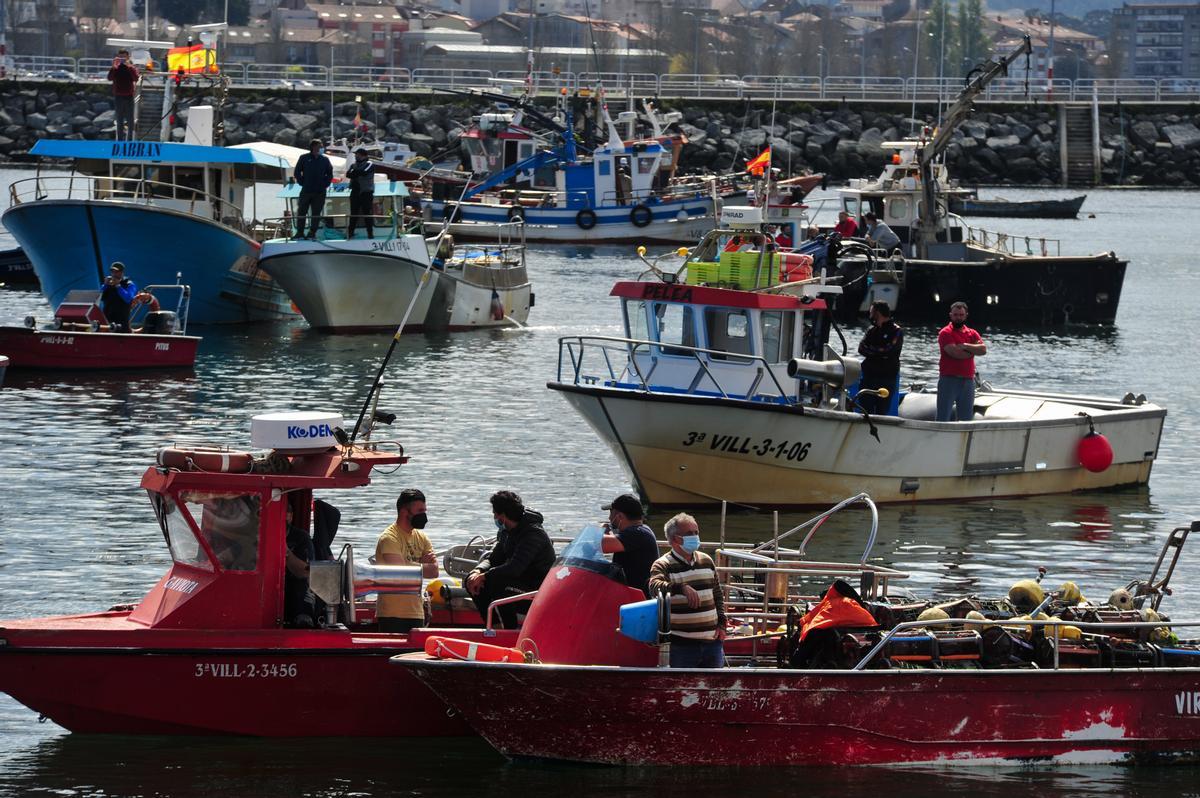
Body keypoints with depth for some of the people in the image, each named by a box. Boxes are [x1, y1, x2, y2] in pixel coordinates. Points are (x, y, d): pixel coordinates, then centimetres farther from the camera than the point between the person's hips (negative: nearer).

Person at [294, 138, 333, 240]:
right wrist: (302, 182, -2)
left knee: (316, 213, 3)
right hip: (306, 191, -1)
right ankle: (299, 232, 6)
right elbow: (297, 172, 7)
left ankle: (312, 232, 9)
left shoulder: (324, 160, 7)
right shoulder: (304, 158, 3)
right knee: (301, 212, 0)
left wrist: (325, 184, 2)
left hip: (320, 192, 1)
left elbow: (330, 174, 14)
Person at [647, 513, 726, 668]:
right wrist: (681, 588, -44)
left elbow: (718, 595, 22)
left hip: (712, 640, 6)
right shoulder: (662, 565, -6)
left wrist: (721, 623, 10)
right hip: (682, 644, -6)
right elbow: (655, 587, -27)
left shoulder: (706, 561, 13)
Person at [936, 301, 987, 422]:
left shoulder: (972, 334, 13)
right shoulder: (945, 333, -3)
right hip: (949, 379, -5)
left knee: (966, 420, 9)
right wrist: (973, 350, -3)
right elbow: (955, 353, -17)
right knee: (943, 418, -7)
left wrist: (965, 346, -13)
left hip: (968, 380, 5)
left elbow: (983, 349, -2)